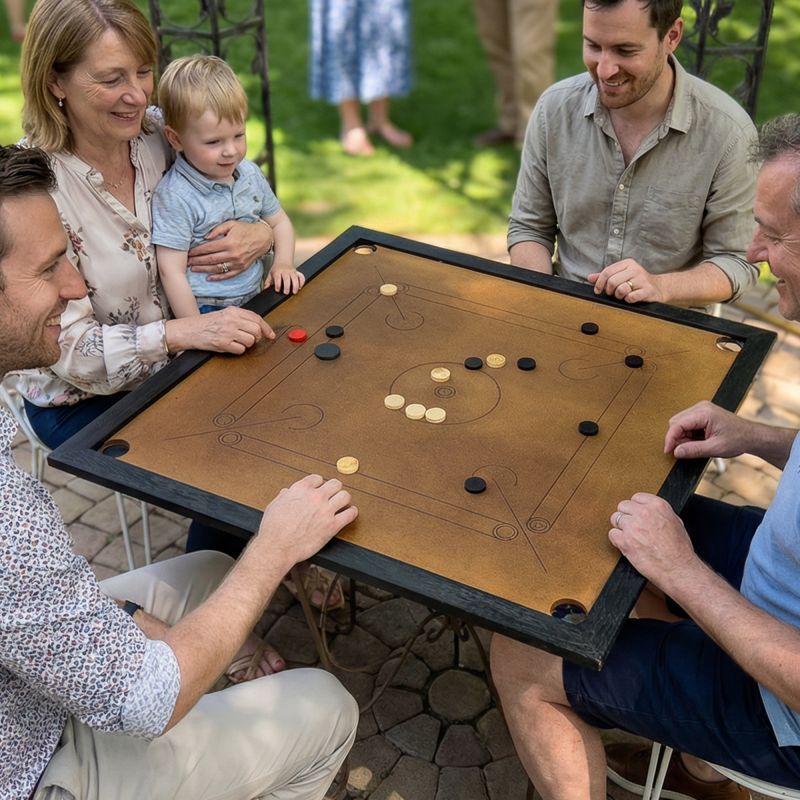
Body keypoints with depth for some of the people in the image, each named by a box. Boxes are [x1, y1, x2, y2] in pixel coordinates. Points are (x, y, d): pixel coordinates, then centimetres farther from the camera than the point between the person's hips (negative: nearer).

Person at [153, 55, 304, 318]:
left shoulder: (250, 174, 7)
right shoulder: (175, 197, -14)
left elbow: (278, 220, 24)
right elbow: (171, 271, -15)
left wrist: (283, 263, 6)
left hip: (256, 297, 7)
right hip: (206, 311, -6)